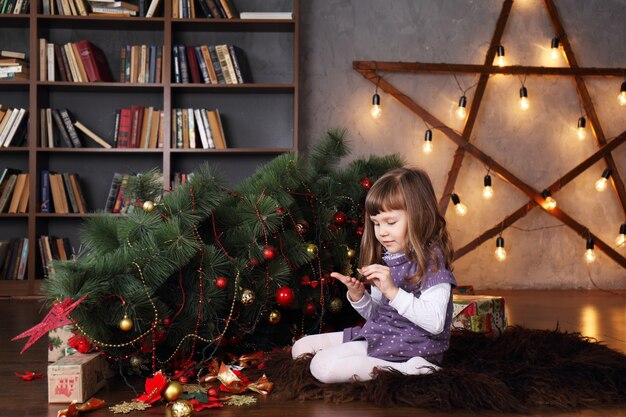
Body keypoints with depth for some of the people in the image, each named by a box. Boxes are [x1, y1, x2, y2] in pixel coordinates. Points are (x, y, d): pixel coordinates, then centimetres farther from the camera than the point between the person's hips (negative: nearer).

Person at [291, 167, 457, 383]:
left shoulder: (431, 260, -14)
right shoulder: (386, 260, 10)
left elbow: (435, 323, -25)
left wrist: (392, 291, -29)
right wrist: (357, 296, -4)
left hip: (409, 347, -9)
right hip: (379, 335, 9)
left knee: (324, 366, -22)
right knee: (301, 347, 9)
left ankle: (405, 369, -15)